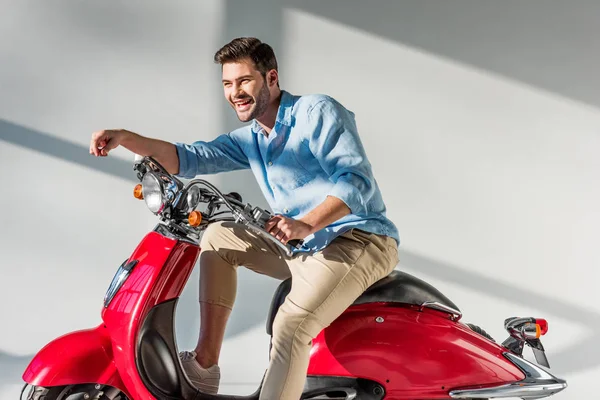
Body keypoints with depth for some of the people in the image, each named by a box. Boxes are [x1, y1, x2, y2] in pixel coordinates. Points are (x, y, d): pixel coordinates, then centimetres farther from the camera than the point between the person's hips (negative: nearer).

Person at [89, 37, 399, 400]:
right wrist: (125, 138, -7)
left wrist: (306, 225, -36)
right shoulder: (250, 139, 17)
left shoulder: (317, 112, -9)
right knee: (219, 237, 12)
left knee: (291, 325, -31)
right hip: (305, 247, 9)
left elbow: (356, 180, -21)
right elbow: (192, 158, 7)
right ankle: (204, 365, 6)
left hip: (361, 239, -9)